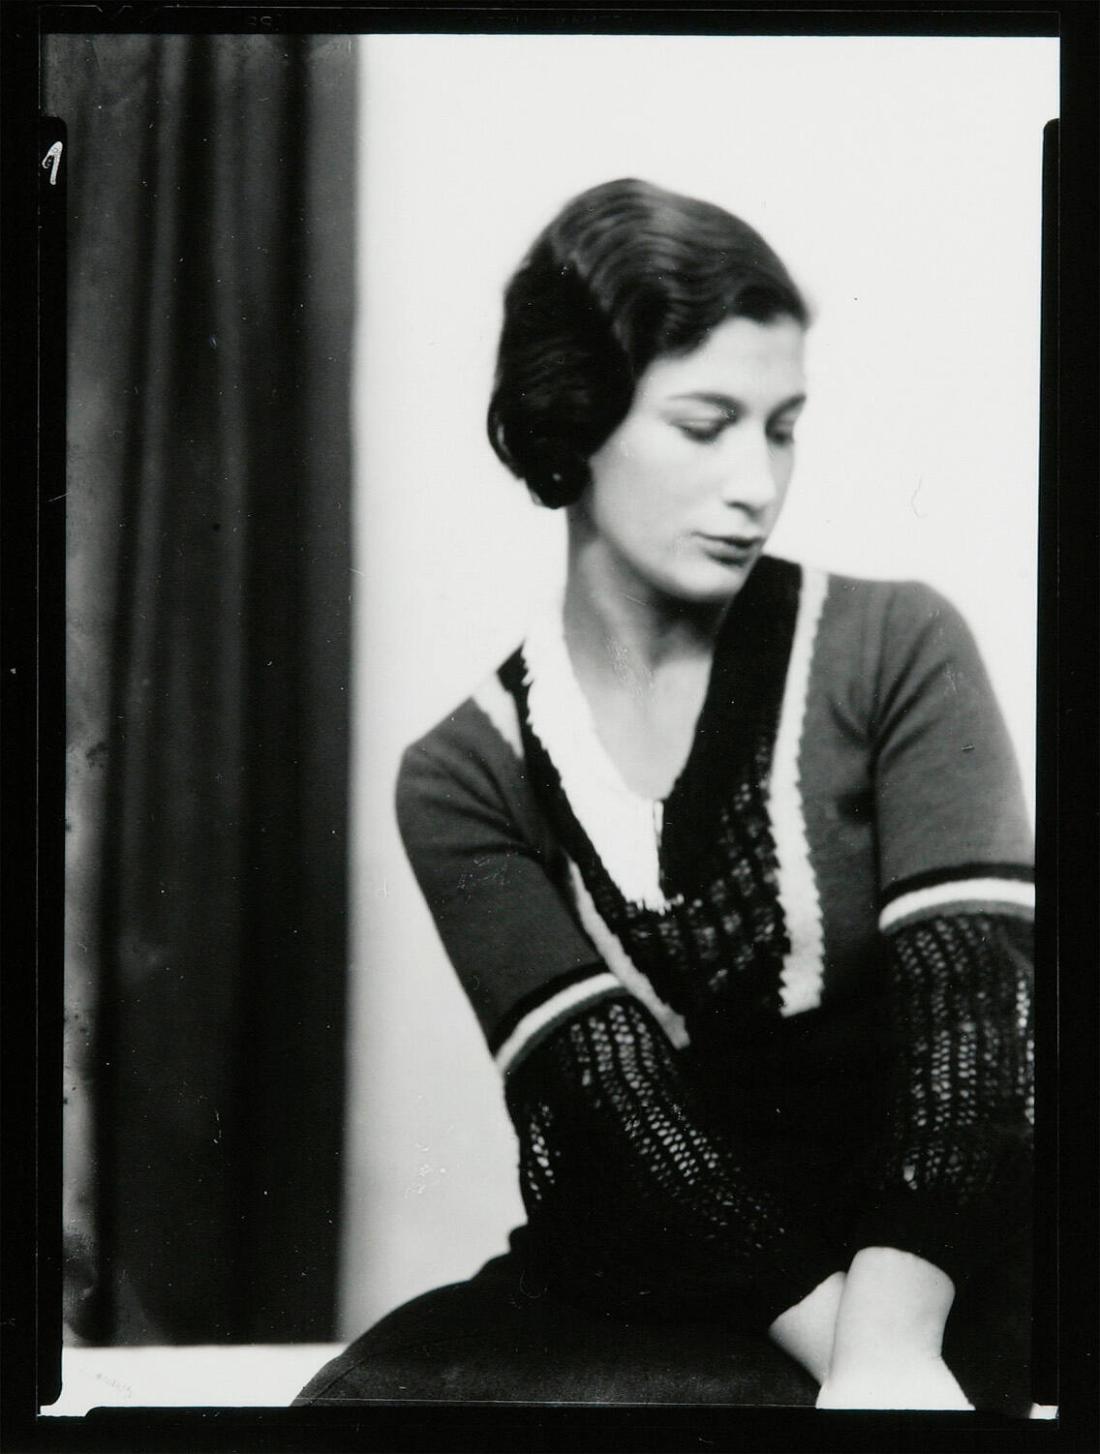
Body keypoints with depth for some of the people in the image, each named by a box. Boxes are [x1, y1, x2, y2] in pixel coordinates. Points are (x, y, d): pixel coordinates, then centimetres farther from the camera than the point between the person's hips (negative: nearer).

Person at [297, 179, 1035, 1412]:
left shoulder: (895, 651, -2)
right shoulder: (466, 779, 1)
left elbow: (970, 991, -13)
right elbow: (612, 1092, -10)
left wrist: (888, 1349, -28)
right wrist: (839, 1341, -25)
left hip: (923, 1279, -2)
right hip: (644, 1292, 2)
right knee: (373, 1391, -25)